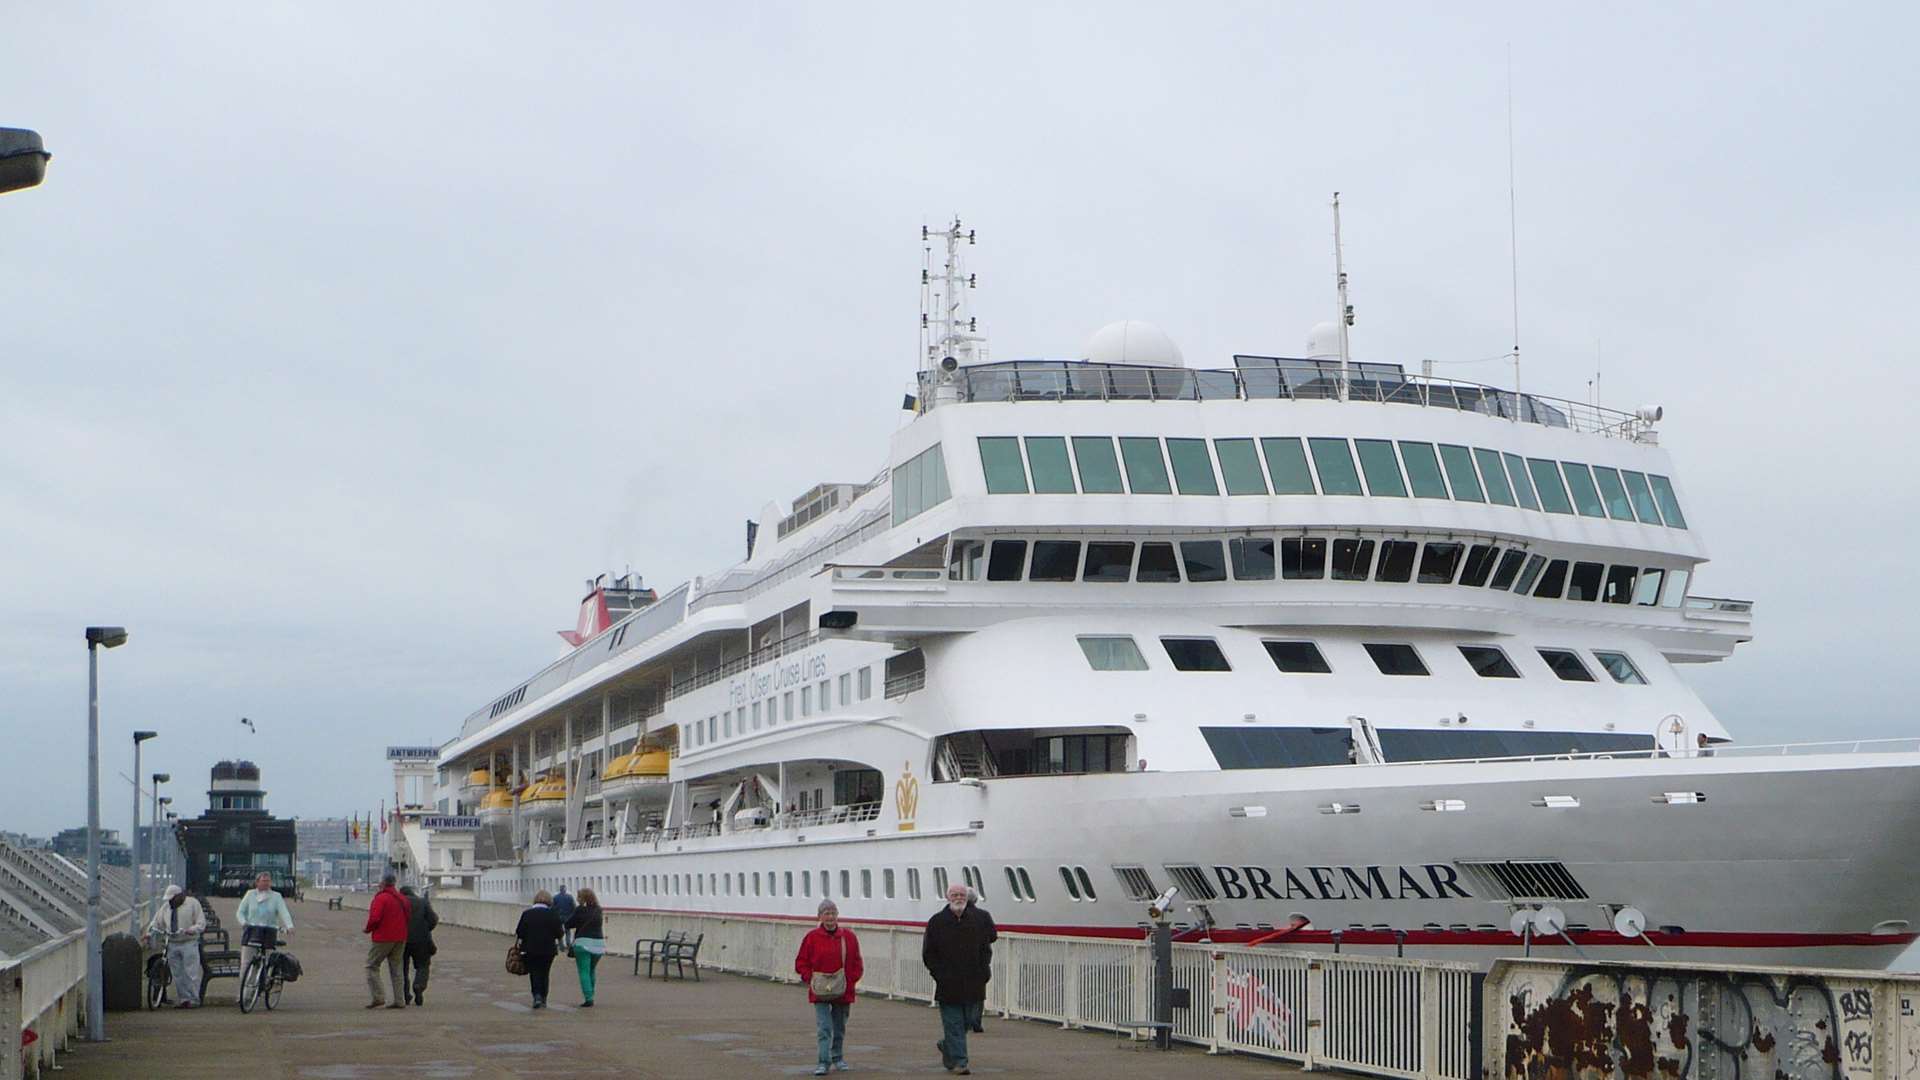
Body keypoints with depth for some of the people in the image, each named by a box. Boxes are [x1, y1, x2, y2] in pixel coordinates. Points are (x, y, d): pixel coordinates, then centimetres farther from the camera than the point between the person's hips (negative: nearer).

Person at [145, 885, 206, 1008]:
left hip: (189, 943, -5)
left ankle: (194, 999, -2)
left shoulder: (192, 904, -1)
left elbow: (201, 923, -5)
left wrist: (193, 930, -23)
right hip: (172, 945, 5)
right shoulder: (166, 907, 15)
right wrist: (150, 933, -2)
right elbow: (157, 922, 15)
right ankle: (184, 998, 13)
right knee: (177, 974, 5)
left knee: (191, 973, -7)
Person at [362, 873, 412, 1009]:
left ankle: (378, 997, -3)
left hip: (383, 938, -7)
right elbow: (408, 917, 15)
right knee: (396, 968, 11)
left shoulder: (381, 898, -14)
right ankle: (399, 1001, 7)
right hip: (400, 938, 7)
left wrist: (368, 930, -4)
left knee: (372, 966, 5)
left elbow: (375, 918, -21)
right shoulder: (402, 899, 10)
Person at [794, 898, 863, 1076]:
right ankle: (824, 1062, -11)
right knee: (824, 1028, -11)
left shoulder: (849, 937, 2)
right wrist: (810, 979, -11)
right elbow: (801, 963, 2)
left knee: (839, 1028, 15)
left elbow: (857, 964, 7)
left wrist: (850, 981, -7)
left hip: (843, 992, 2)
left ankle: (838, 1058, 32)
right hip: (821, 992, -2)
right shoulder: (812, 937, -3)